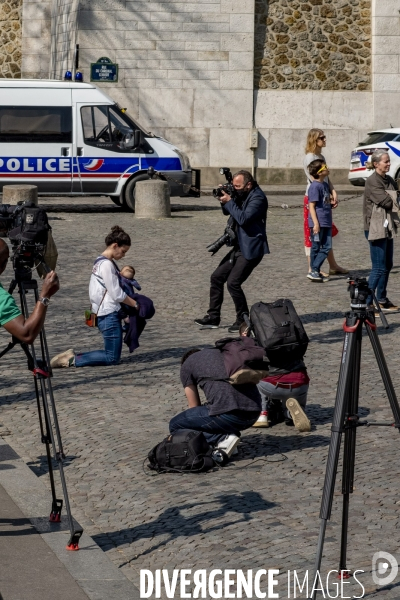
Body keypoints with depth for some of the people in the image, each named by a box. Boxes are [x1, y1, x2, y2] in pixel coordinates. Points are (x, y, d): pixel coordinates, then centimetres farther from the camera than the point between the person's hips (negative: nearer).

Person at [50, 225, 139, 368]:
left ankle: (73, 355, 9)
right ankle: (73, 360, -8)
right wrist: (136, 305, -3)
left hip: (103, 314, 10)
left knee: (112, 354, 12)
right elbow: (118, 295, -15)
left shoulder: (100, 261, 15)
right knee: (112, 358, -6)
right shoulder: (106, 265, -16)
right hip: (109, 315, -10)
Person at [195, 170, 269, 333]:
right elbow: (227, 212, 20)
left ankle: (243, 321, -3)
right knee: (217, 277, 9)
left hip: (251, 249, -10)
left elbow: (243, 219, -27)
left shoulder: (258, 197, -17)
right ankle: (213, 318, 15)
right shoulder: (243, 195, 11)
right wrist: (224, 199, 1)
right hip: (240, 246, 10)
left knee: (233, 283, -16)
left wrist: (229, 201, -18)